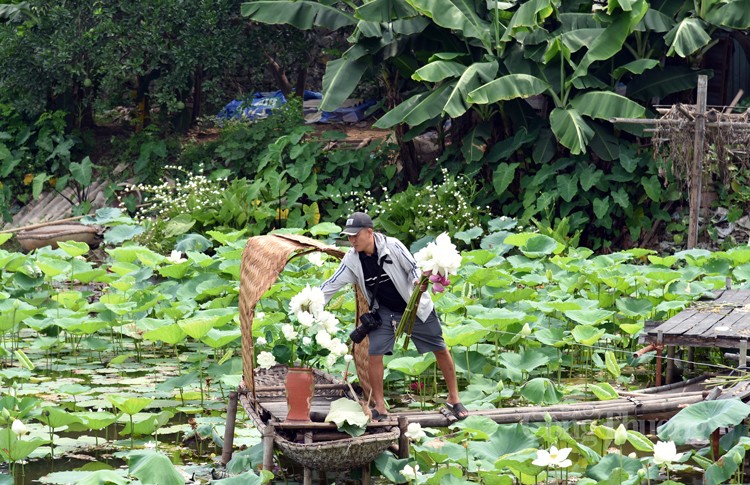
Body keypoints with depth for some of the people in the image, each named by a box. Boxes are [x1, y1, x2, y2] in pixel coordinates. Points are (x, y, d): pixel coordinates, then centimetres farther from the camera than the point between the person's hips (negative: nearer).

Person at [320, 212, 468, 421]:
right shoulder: (352, 259, -12)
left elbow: (413, 268, -13)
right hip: (385, 312, 3)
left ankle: (453, 399, 21)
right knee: (374, 354, -11)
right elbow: (332, 284, -8)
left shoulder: (393, 246, -23)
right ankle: (379, 407, 2)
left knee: (440, 349, 5)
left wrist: (418, 282, -34)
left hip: (415, 307, -3)